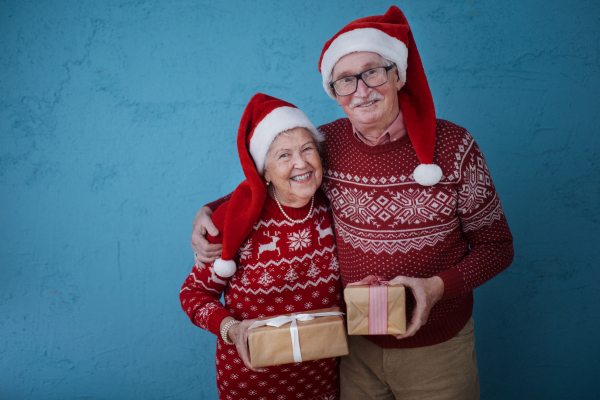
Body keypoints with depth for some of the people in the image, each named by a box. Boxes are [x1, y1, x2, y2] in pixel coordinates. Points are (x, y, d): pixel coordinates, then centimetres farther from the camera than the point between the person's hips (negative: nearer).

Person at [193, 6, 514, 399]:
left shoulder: (453, 146, -15)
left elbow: (497, 245, -7)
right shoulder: (327, 144, -9)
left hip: (436, 348, -1)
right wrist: (210, 211, -6)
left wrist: (436, 287, -22)